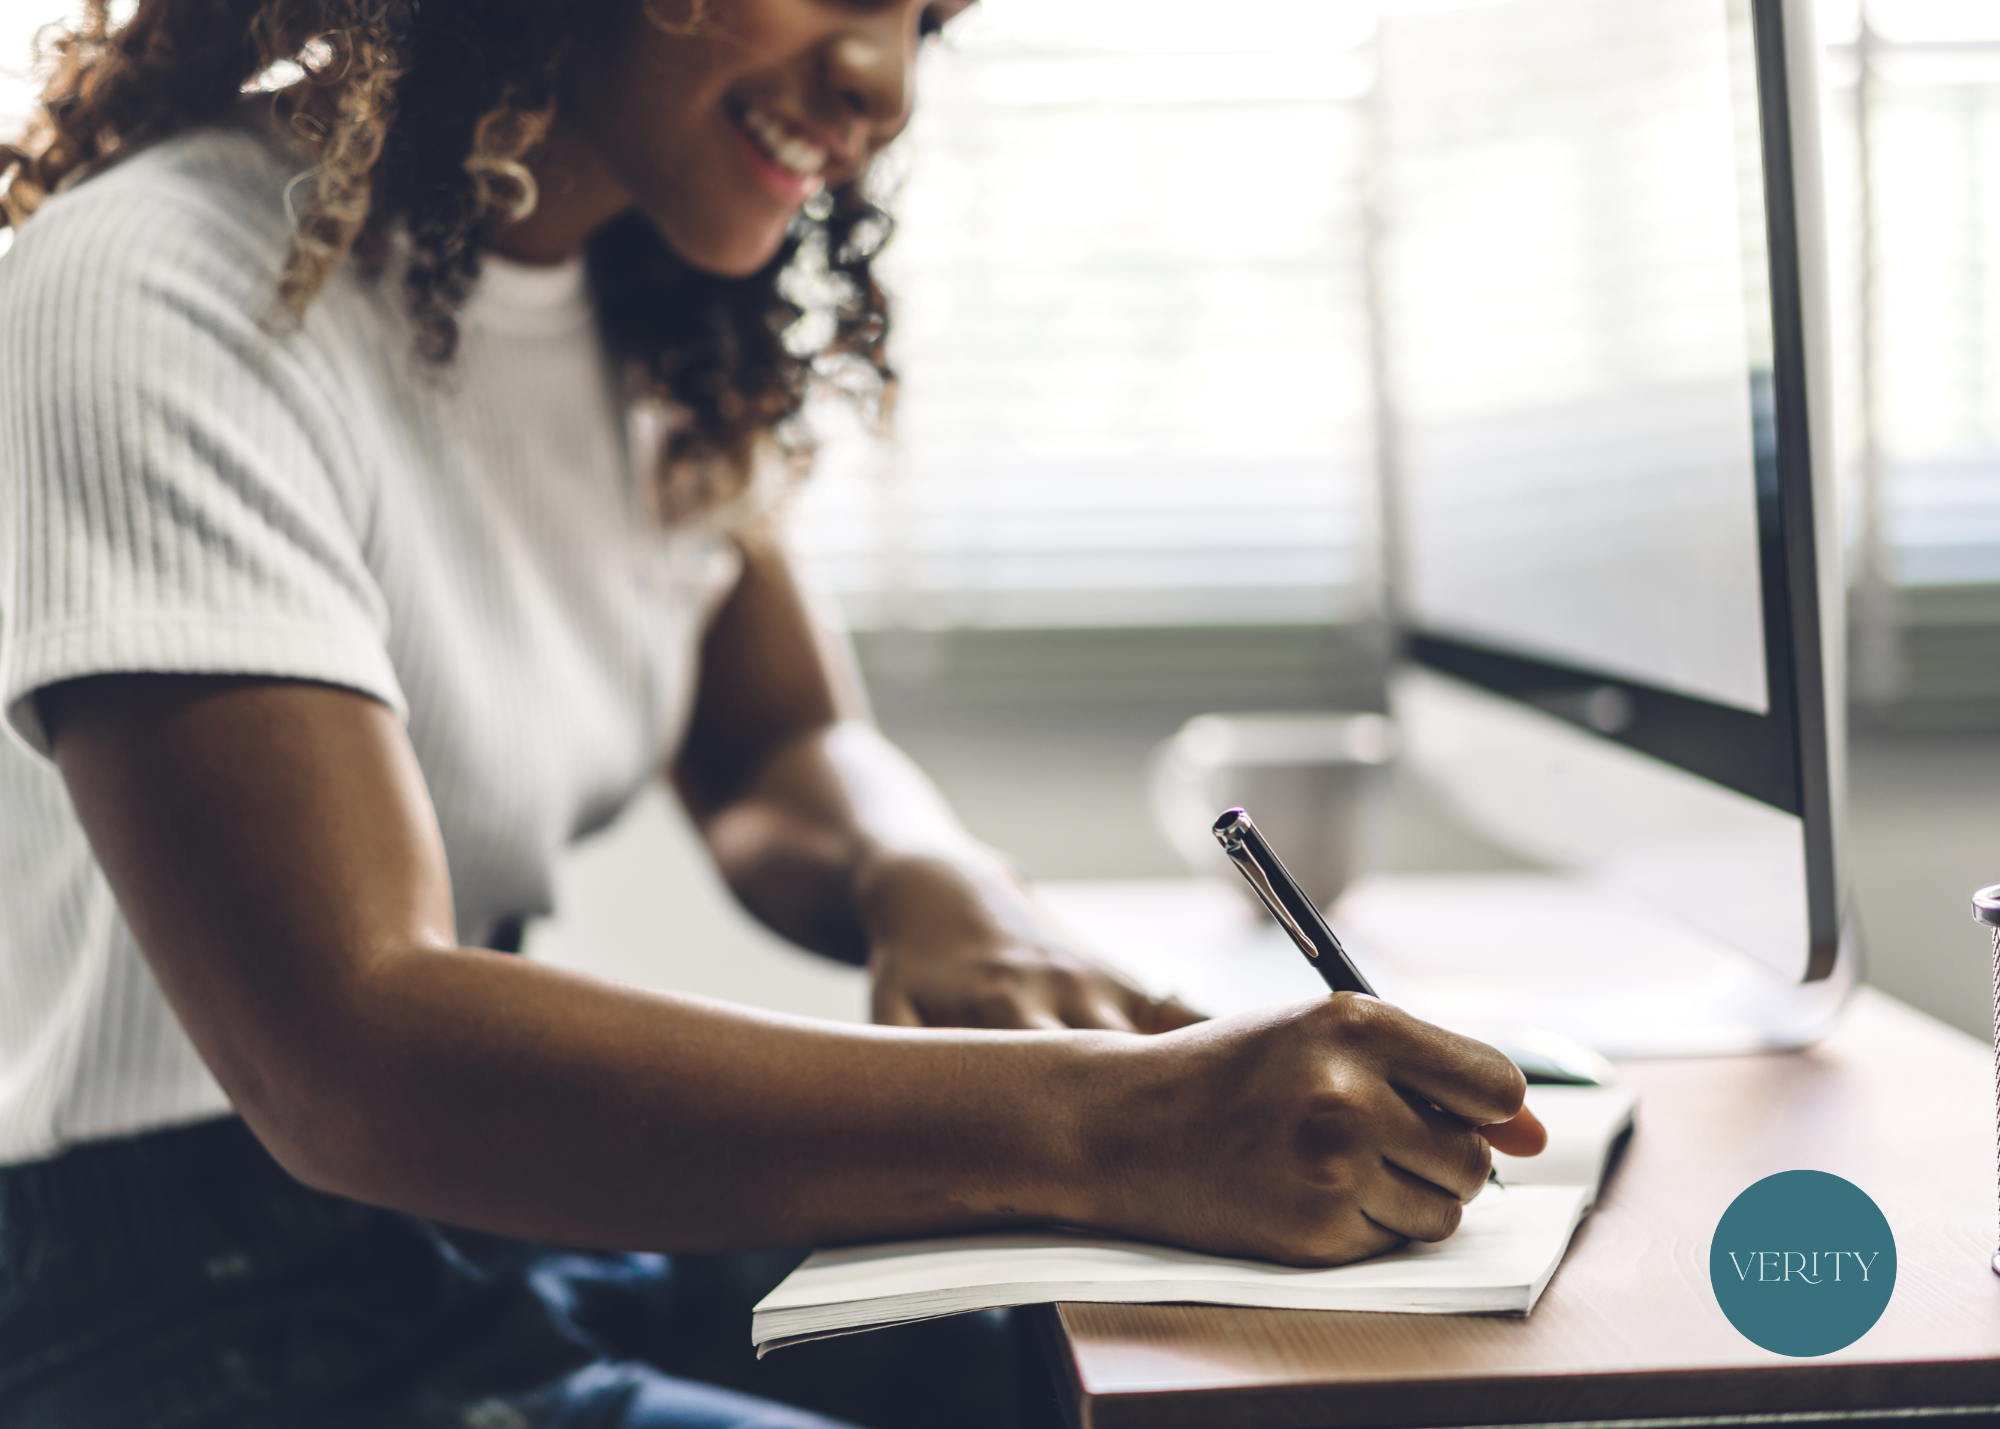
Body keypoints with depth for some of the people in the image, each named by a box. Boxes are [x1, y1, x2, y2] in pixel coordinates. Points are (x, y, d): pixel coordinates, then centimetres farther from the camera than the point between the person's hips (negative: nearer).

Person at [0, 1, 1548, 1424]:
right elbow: (347, 1056, -31)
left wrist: (931, 881, -15)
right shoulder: (162, 302, -21)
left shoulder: (656, 317, 6)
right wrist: (1100, 1125, -37)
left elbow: (787, 752, 11)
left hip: (511, 1206, 8)